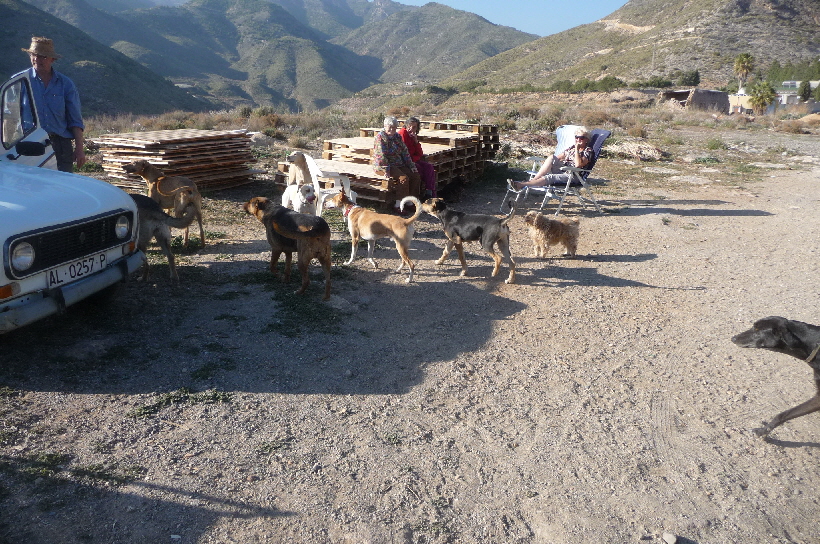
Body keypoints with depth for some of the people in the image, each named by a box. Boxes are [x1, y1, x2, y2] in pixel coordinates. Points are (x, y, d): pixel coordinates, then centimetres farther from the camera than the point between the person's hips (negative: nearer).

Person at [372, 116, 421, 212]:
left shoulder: (397, 136, 13)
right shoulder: (380, 137, -11)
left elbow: (405, 152, 14)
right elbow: (381, 156, -19)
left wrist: (411, 165, 6)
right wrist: (387, 171, -24)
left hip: (398, 165, 8)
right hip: (383, 166, -8)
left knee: (416, 176, -8)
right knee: (403, 178, -29)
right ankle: (398, 206, -26)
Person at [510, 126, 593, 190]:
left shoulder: (588, 151, 0)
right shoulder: (572, 147, 22)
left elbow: (578, 164, -17)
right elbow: (558, 157, 19)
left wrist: (577, 149, -13)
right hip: (562, 170, 7)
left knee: (550, 177, -32)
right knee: (552, 157, -21)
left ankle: (522, 185, -41)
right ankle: (534, 179, -31)